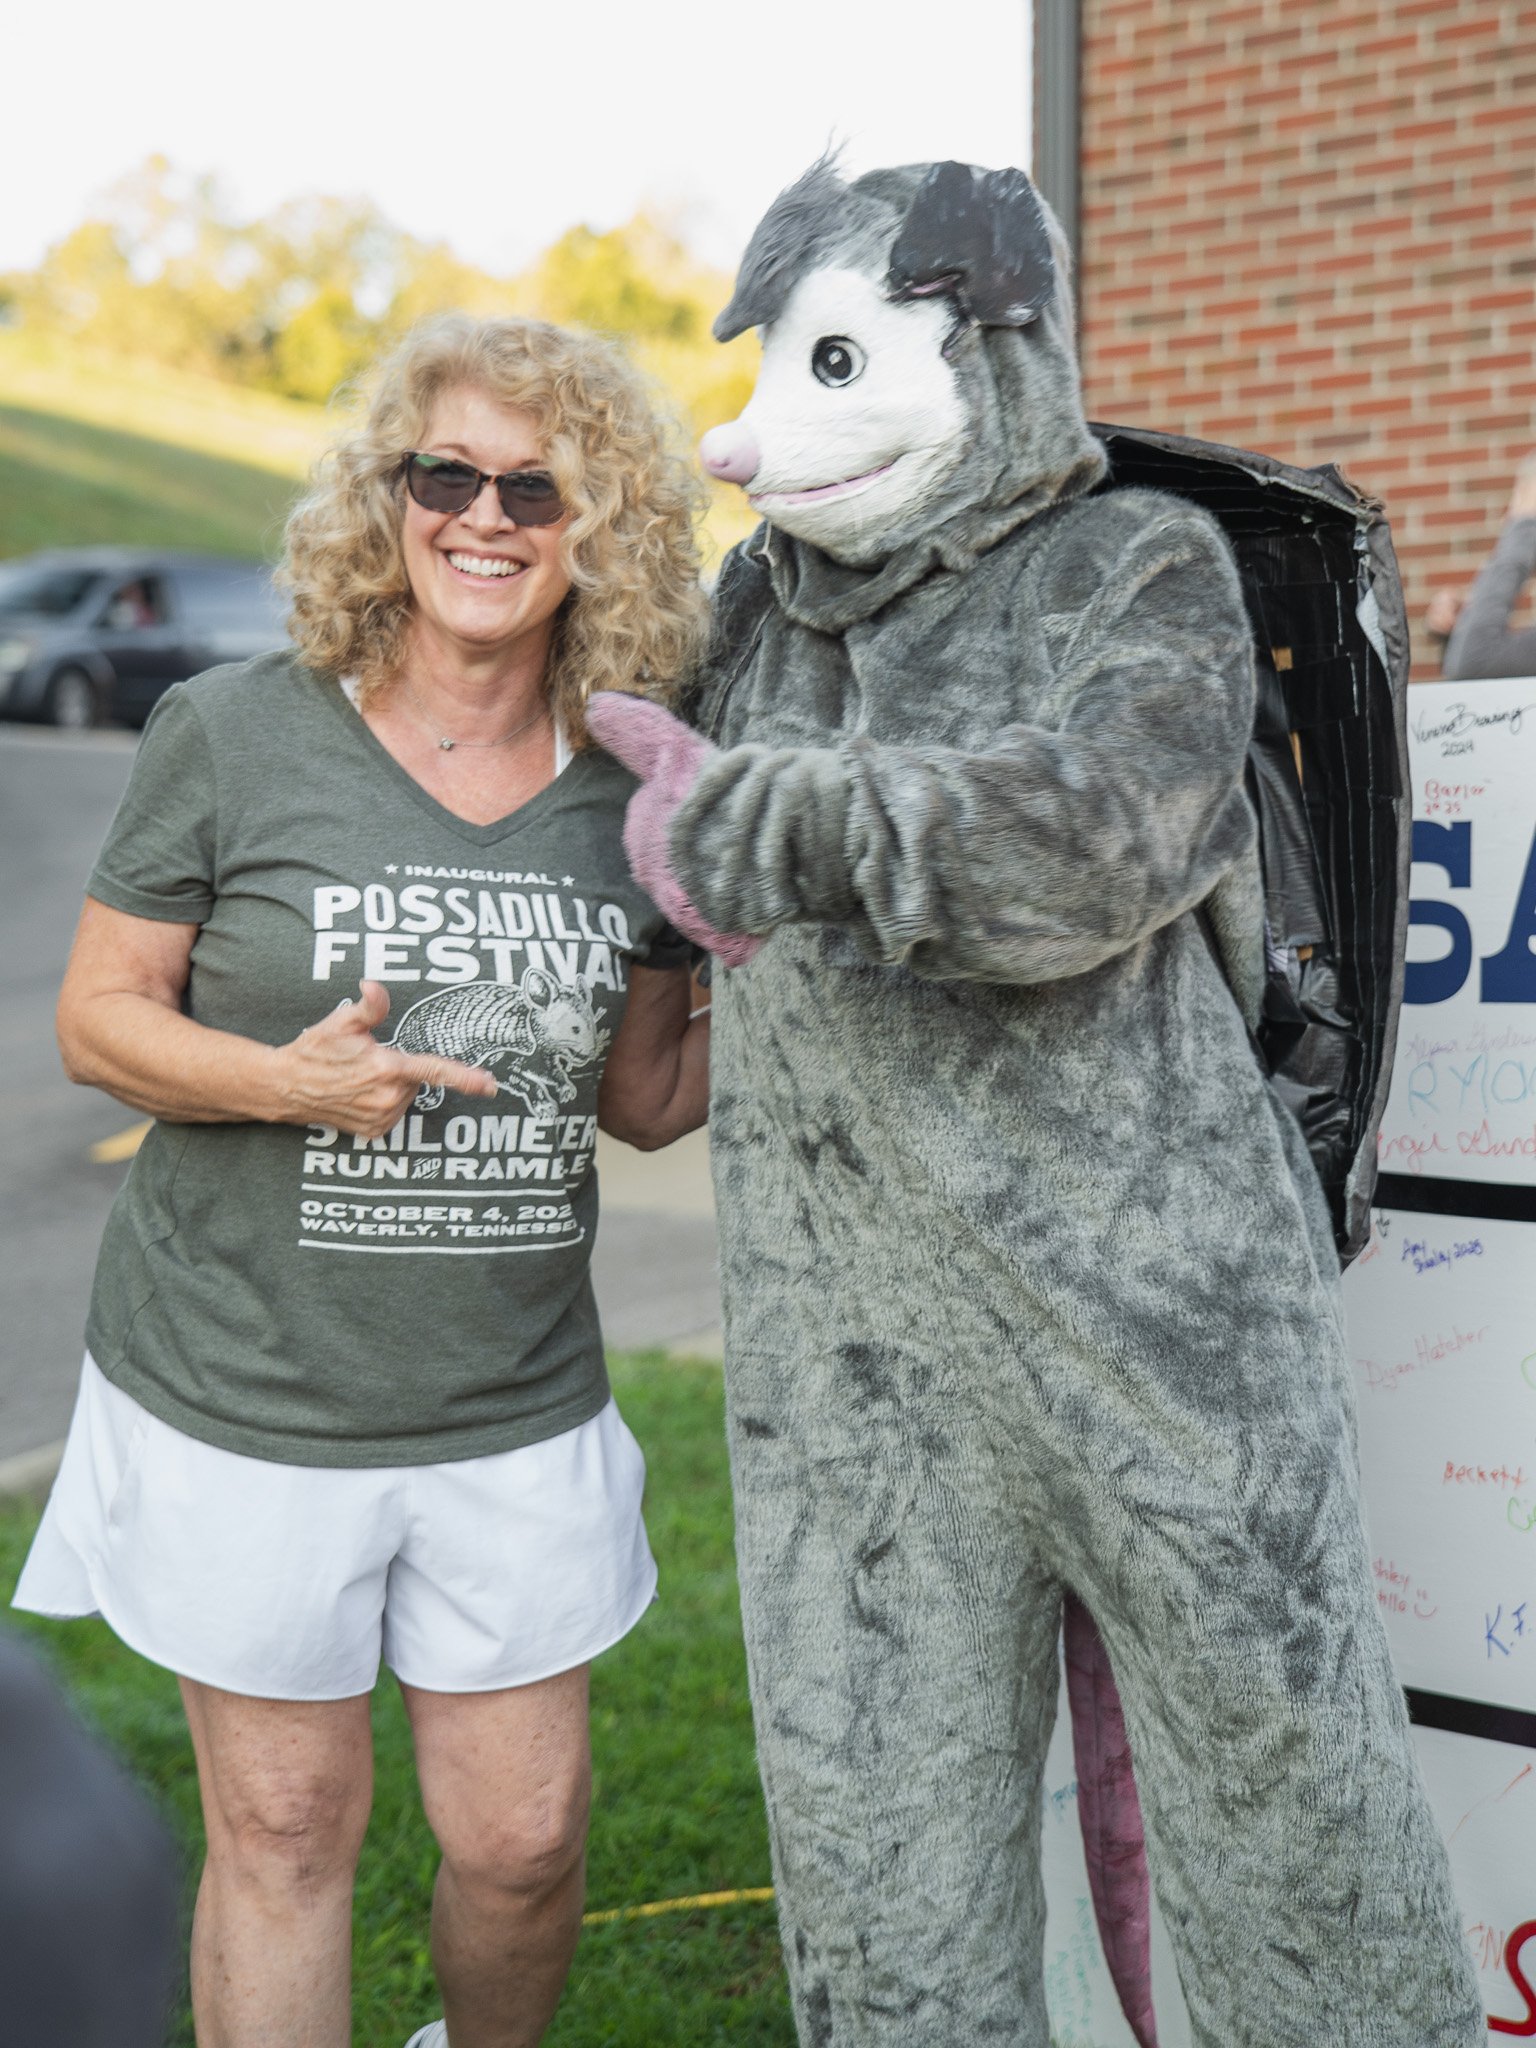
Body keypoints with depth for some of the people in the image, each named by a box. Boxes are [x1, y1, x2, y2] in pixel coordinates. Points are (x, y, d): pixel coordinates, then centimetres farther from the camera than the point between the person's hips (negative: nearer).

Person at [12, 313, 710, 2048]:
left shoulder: (634, 790, 2)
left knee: (524, 1839, 10)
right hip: (240, 1394, -2)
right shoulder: (234, 736, -7)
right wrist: (285, 1080, -21)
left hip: (515, 1409, 3)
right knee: (284, 1830, 10)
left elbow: (646, 1097, 9)